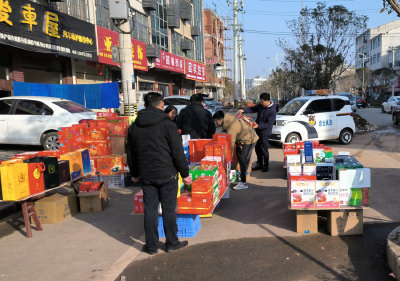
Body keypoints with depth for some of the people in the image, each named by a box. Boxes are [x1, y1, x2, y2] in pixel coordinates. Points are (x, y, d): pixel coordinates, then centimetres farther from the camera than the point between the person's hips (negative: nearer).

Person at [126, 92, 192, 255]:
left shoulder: (134, 127, 6)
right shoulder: (167, 124, -11)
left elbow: (130, 153, 14)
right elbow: (178, 152, -11)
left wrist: (134, 173, 25)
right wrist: (185, 173, -3)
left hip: (146, 175, 4)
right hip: (167, 174, -4)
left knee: (150, 210, 11)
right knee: (169, 209, 7)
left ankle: (151, 246, 19)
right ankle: (172, 243, 20)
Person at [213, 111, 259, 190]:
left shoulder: (231, 128, -30)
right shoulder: (228, 116, -3)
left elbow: (231, 144, -26)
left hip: (249, 141, -11)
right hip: (250, 137, 11)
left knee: (243, 160, -11)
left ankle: (243, 183, -7)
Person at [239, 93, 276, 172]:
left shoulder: (272, 111, -20)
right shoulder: (261, 105, 1)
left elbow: (268, 124, -21)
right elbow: (253, 109, 14)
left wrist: (258, 126, -26)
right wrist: (244, 110, 0)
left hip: (265, 132, -8)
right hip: (258, 130, 8)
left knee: (264, 149, -2)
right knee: (257, 148, 14)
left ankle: (266, 166, 14)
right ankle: (259, 164, 28)